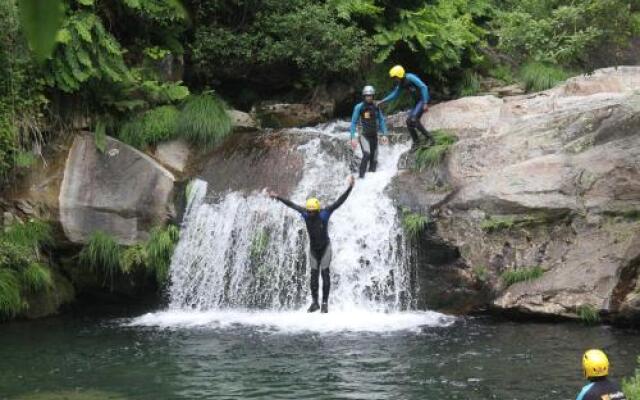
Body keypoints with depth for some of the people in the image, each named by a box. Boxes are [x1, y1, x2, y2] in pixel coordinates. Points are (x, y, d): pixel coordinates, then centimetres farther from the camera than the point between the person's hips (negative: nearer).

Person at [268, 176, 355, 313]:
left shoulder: (324, 214, -19)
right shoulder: (305, 214, -10)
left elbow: (339, 202, -21)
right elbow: (291, 205, 2)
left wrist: (349, 188, -29)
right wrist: (277, 197, 8)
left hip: (325, 248, -3)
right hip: (313, 249, 3)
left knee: (325, 274, -7)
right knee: (314, 275, 4)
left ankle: (325, 303, -3)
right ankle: (314, 302, 13)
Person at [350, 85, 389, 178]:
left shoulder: (376, 107, 5)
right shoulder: (359, 107, -7)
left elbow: (381, 121, 11)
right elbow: (354, 122, -5)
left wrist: (384, 134, 0)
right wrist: (353, 137, -12)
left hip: (374, 136, 5)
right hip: (364, 135, -5)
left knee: (374, 159, 5)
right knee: (366, 154, -26)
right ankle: (361, 176, -23)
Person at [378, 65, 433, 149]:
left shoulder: (410, 78, -19)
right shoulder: (401, 83, 7)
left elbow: (423, 87, -24)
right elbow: (395, 94, 18)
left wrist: (425, 103, -29)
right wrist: (382, 101, 11)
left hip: (423, 100, -9)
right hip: (417, 101, 9)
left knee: (414, 119, -22)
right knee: (409, 121, 3)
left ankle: (429, 138, -19)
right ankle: (416, 143, 10)